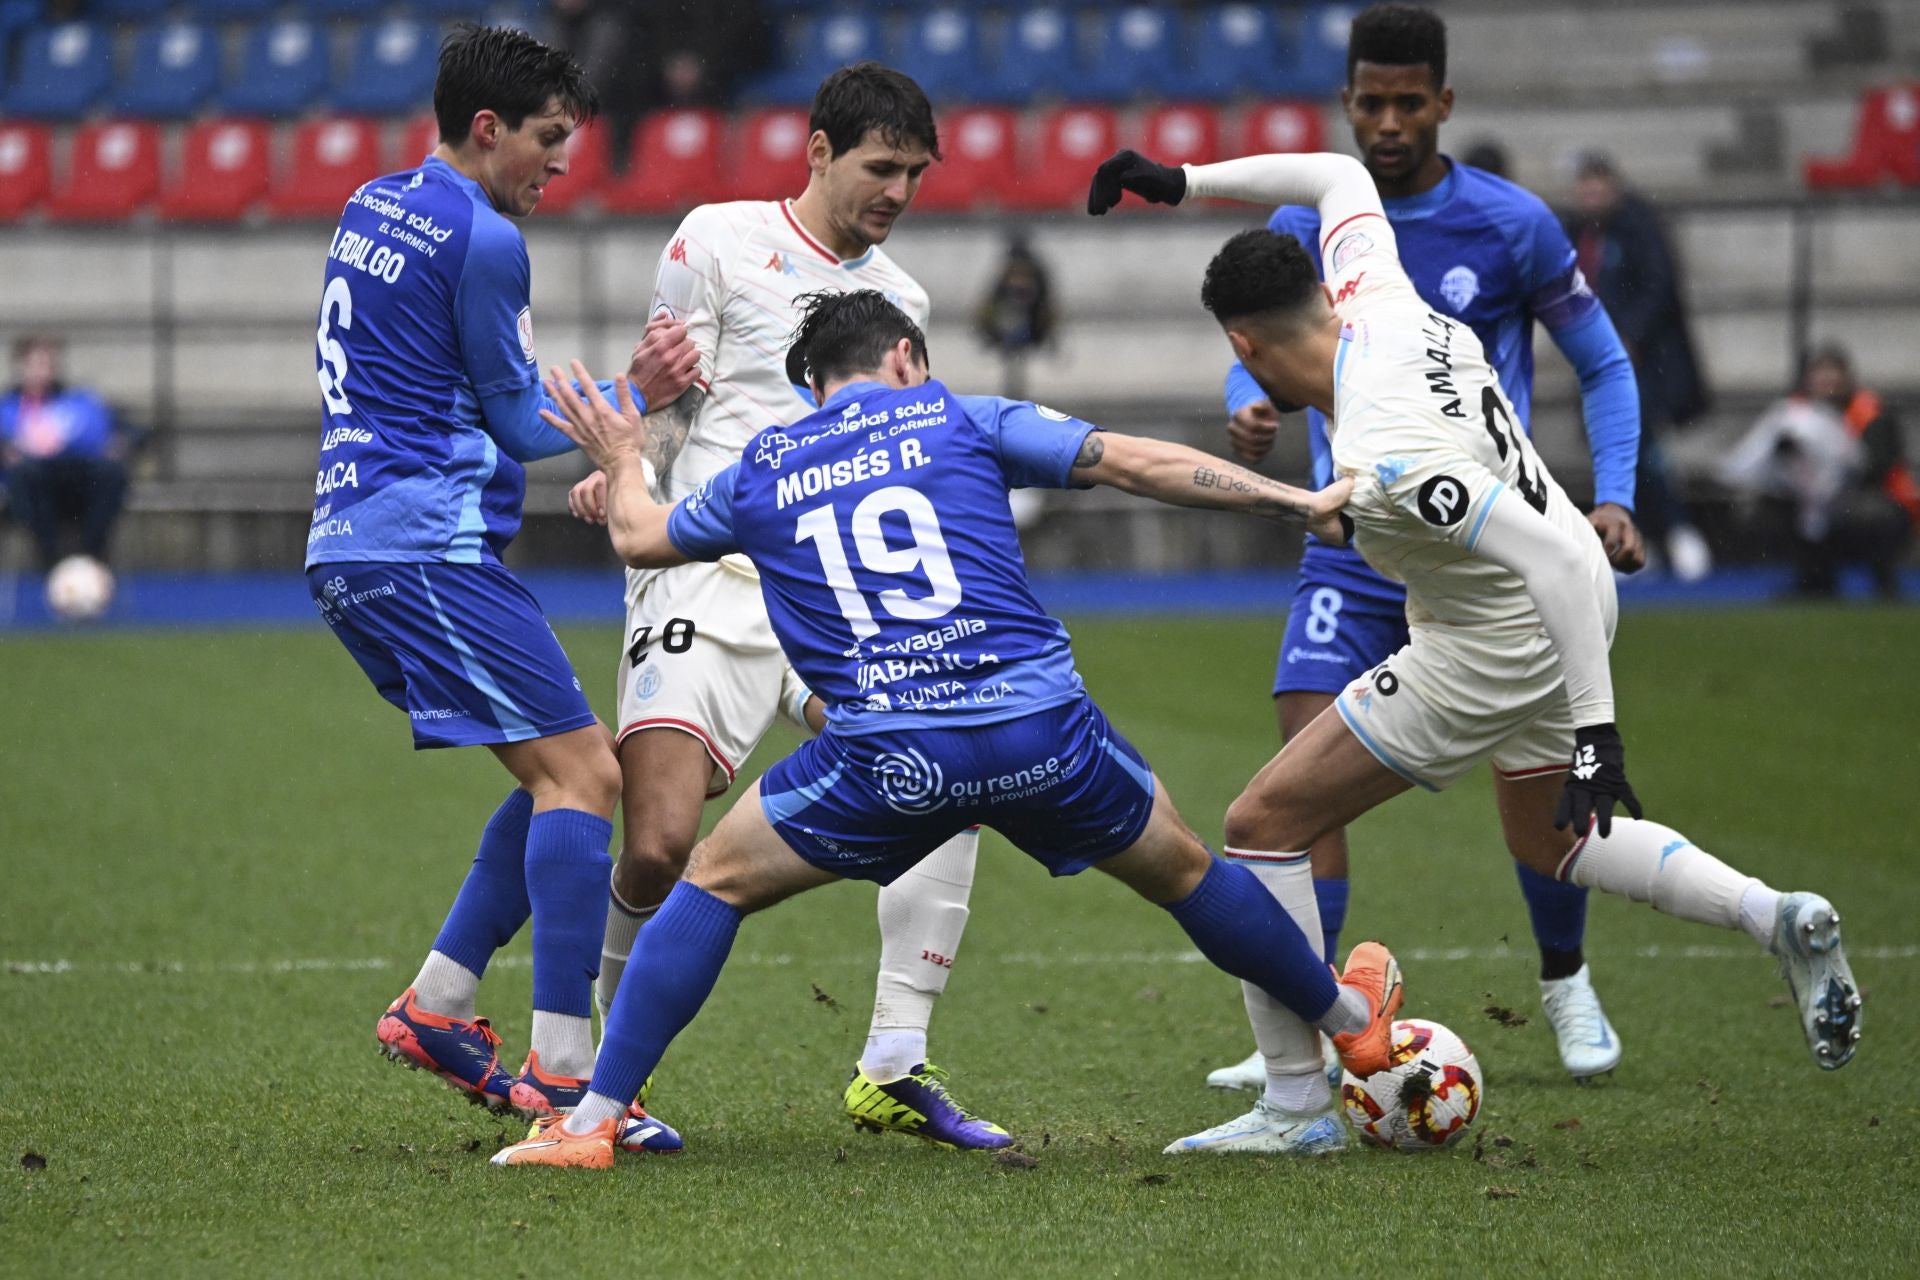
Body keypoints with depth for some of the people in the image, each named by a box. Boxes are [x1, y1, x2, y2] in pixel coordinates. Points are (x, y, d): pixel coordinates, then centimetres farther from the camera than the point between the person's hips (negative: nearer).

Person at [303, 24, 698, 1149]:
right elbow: (521, 424, -4)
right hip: (428, 542, -10)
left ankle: (435, 1009, 10)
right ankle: (562, 1073, -19)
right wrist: (631, 398, 6)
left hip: (348, 546, 10)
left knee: (569, 777, 13)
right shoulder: (482, 241, -10)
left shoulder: (373, 205, 18)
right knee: (582, 775, -13)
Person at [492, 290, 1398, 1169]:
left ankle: (593, 1119, 8)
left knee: (714, 884, 16)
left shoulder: (762, 472, 17)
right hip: (1043, 731, 1)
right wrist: (1300, 502, 9)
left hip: (886, 760, 0)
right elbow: (1135, 464, 7)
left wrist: (621, 461, 56)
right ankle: (1353, 1022, 44)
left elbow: (638, 536, 34)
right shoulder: (962, 421, 13)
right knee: (1182, 871, 25)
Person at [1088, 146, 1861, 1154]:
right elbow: (1342, 178, 12)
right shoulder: (1375, 300, -9)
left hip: (1495, 649, -10)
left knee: (1264, 823, -3)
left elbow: (1559, 560, -36)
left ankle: (1296, 1100, 3)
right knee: (1548, 841, 31)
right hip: (1562, 615, 10)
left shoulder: (1382, 461, -33)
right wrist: (1183, 184, 9)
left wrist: (1595, 730, -36)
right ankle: (1781, 921, 18)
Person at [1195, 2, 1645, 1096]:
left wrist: (1614, 496, -9)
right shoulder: (1308, 225, -1)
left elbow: (1604, 364, 4)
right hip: (1356, 548, 1)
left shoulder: (1511, 225, -5)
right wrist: (1248, 410, -13)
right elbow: (1262, 350, 11)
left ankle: (1568, 982, 22)